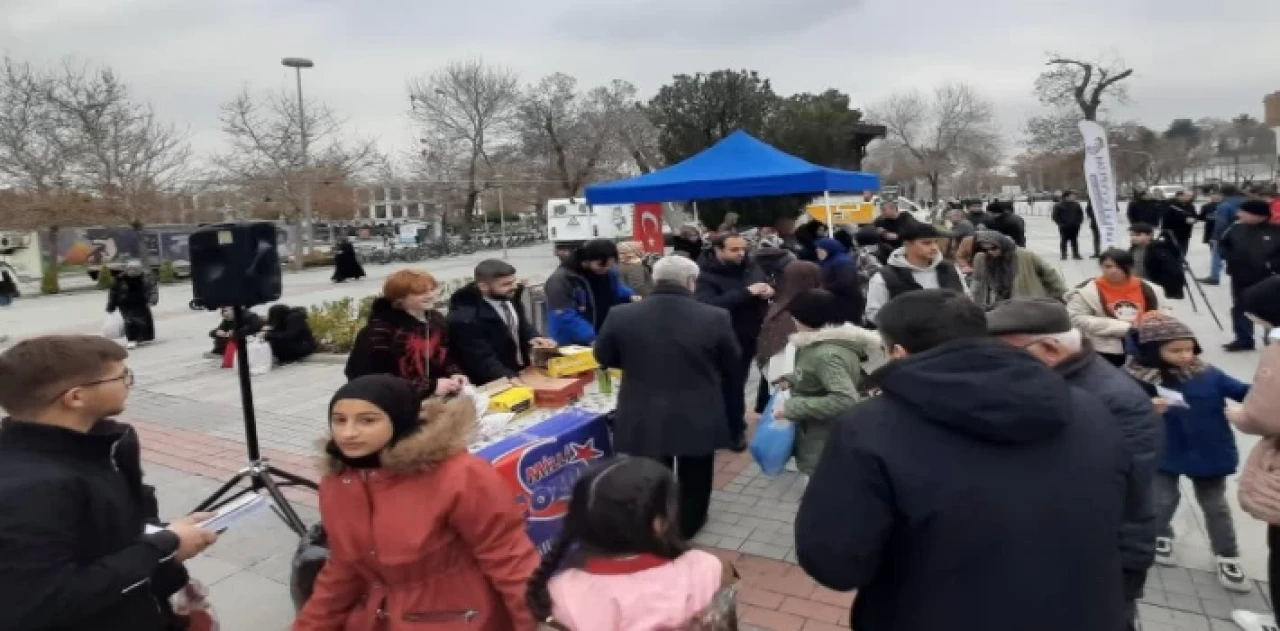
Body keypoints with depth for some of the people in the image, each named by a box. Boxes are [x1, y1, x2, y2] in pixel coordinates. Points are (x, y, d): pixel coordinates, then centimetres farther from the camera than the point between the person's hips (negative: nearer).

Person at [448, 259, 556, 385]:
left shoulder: (508, 296, -2)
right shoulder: (465, 319, -23)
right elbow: (484, 363, -23)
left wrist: (532, 337, -3)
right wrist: (512, 380, -33)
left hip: (523, 370, 7)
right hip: (496, 385, -7)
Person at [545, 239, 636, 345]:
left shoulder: (609, 272, 2)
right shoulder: (561, 280, -20)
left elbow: (618, 291, 21)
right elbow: (565, 317, -27)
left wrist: (631, 296, -3)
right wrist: (592, 339, -34)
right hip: (570, 346, -6)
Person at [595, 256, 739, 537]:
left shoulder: (622, 316, -10)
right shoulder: (716, 318, -13)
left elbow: (603, 357, 7)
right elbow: (732, 369, 0)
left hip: (643, 421, 1)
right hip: (699, 420, 0)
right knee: (693, 482, 22)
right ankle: (688, 527, 42)